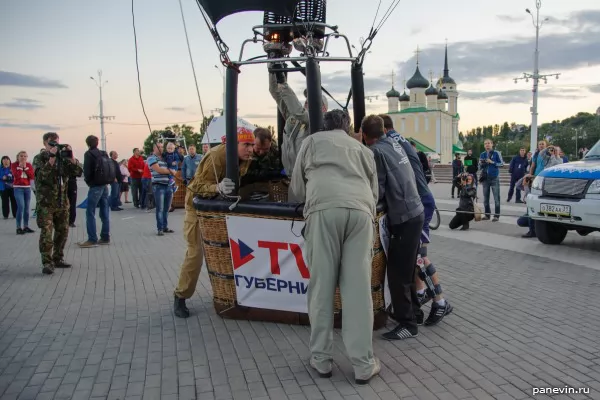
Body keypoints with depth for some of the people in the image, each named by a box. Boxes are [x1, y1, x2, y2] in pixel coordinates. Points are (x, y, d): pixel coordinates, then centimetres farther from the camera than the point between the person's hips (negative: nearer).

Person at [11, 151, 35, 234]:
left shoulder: (29, 165, 8)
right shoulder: (14, 165, -1)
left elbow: (32, 176, -4)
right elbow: (16, 175, -16)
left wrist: (25, 167, -8)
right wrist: (20, 166, -13)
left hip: (27, 188, 4)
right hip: (18, 188, -4)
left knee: (27, 207, 5)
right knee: (21, 206, -16)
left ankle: (26, 226, 13)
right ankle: (19, 228, -14)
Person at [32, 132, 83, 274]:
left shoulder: (63, 158, 7)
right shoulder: (39, 158, -2)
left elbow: (78, 172, -3)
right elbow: (42, 175, -21)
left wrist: (71, 157, -14)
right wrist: (52, 158, -26)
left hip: (62, 201, 5)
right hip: (45, 202, -4)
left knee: (63, 231, 10)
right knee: (46, 232, -9)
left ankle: (58, 258, 23)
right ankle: (47, 263, -5)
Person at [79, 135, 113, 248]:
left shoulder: (89, 154, -7)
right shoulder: (104, 154, 12)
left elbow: (87, 170, -12)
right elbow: (112, 167, 10)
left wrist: (88, 181, 5)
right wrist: (108, 181, 9)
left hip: (95, 186, -7)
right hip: (105, 186, 7)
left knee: (90, 213, -4)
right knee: (104, 213, 8)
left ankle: (92, 240, -7)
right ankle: (105, 238, 11)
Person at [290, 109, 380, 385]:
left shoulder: (312, 141, 26)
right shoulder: (362, 149, 33)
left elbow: (297, 189, 28)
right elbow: (374, 191, 29)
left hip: (324, 209, -2)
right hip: (360, 211, 2)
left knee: (322, 285, 3)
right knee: (358, 287, 1)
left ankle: (321, 358, 10)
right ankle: (363, 364, 3)